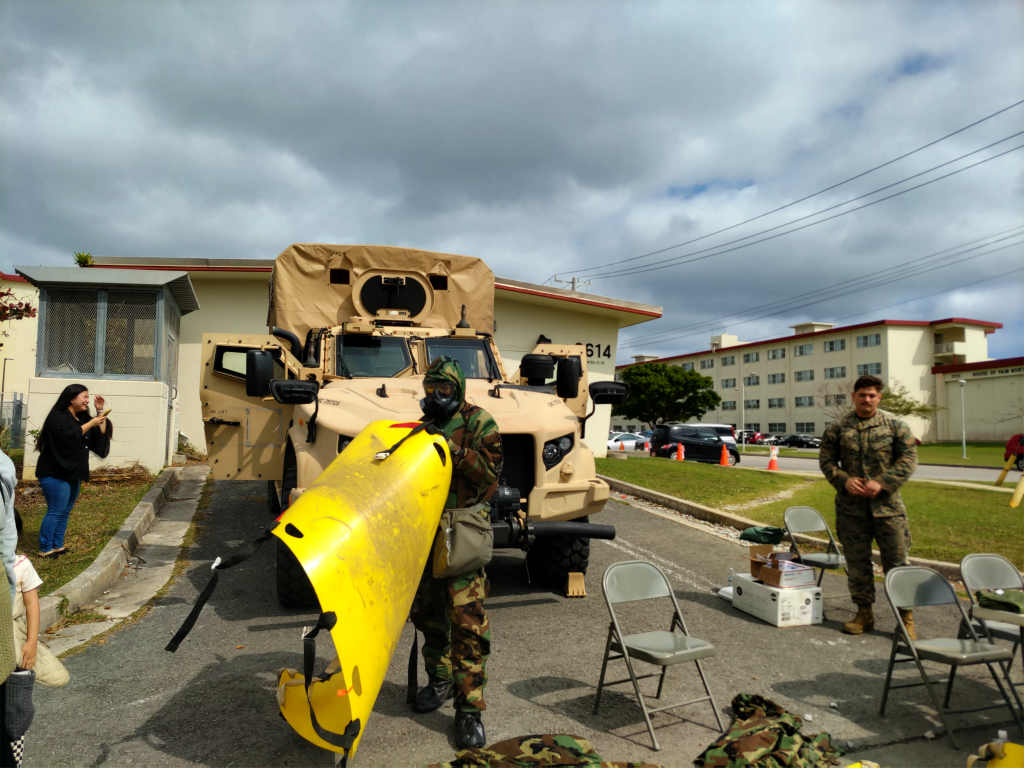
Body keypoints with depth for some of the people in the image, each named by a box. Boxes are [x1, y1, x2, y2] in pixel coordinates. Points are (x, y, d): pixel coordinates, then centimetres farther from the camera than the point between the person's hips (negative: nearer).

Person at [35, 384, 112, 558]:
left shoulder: (82, 418, 16)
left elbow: (101, 435, 8)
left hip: (73, 473, 9)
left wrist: (100, 412, 1)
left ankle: (57, 545, 20)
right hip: (55, 473, -9)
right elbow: (69, 436, -26)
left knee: (65, 511, 12)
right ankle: (45, 549, -1)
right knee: (56, 511, -8)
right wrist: (91, 423, -19)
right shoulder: (58, 417, -10)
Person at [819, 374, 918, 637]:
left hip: (887, 505, -1)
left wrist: (882, 483, -13)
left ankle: (906, 616, 16)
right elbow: (826, 460, 8)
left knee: (896, 561, 2)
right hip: (851, 507, 1)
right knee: (856, 562, 9)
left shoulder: (895, 426, 3)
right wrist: (844, 480, -10)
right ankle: (864, 613, 23)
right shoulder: (837, 428, 5)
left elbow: (908, 459, -1)